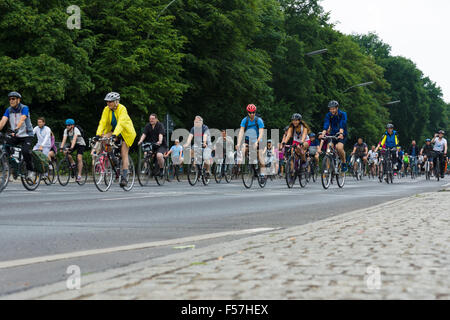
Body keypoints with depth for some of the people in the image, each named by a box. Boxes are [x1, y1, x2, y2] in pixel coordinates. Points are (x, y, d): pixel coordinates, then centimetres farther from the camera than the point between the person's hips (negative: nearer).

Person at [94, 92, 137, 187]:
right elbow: (102, 122, -18)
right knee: (104, 138, -25)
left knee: (124, 154, -12)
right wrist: (98, 134, -33)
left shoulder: (122, 109, -25)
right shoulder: (106, 109, -11)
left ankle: (124, 177, -11)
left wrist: (115, 134, -50)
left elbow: (120, 123, -37)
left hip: (126, 132, -5)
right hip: (114, 131, 5)